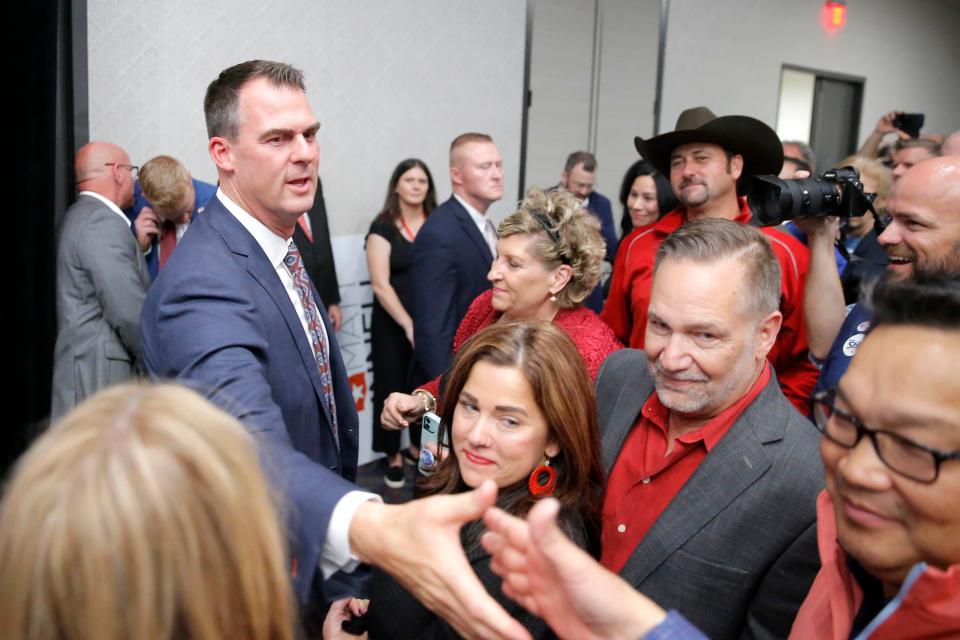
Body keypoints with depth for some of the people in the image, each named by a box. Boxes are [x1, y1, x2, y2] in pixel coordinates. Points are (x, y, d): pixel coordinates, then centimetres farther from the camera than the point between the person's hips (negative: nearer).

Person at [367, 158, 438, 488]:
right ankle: (394, 456, 22)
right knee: (392, 386, 7)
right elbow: (380, 285, -9)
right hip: (393, 323, -2)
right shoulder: (383, 228, -5)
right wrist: (408, 324, -16)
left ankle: (419, 446, 28)